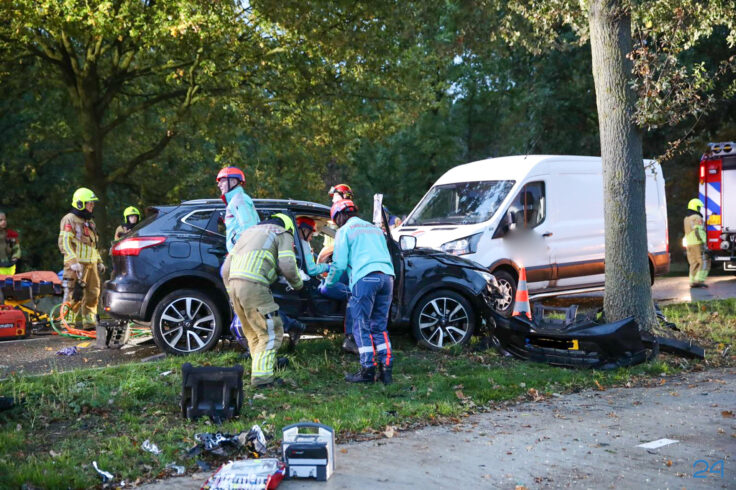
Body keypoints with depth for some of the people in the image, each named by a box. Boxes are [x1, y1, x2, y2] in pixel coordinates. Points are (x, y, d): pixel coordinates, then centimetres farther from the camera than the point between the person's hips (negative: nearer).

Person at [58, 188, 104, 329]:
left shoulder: (90, 221, 22)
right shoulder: (69, 219, -4)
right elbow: (64, 243, -13)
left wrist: (99, 262, 22)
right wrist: (74, 262, -22)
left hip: (91, 264, 8)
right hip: (77, 264, -8)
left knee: (93, 293, 9)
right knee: (74, 294, -9)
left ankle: (89, 322, 17)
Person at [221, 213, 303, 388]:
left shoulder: (249, 231, 33)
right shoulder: (283, 234, 12)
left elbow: (226, 268, 27)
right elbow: (287, 266, -6)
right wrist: (297, 283, 12)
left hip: (234, 283, 8)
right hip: (254, 286, -7)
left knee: (254, 334, 17)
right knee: (271, 332, -1)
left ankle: (262, 373, 22)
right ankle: (261, 377, -8)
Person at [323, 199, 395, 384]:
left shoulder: (345, 231, 9)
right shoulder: (375, 228, 28)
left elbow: (339, 264, 2)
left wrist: (327, 284, 18)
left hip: (365, 278, -6)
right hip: (387, 277, 6)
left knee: (361, 327, 2)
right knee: (379, 326, 13)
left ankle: (368, 370, -1)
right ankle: (386, 369, 7)